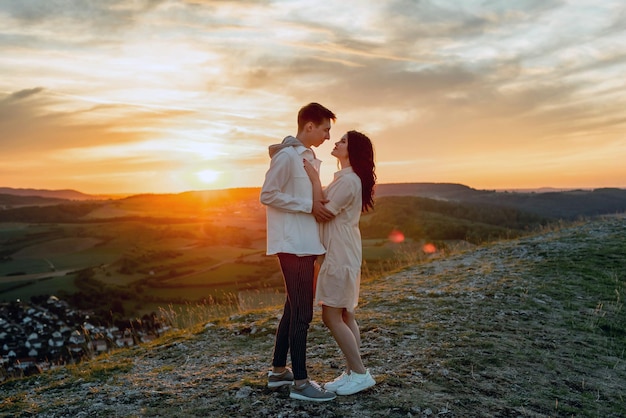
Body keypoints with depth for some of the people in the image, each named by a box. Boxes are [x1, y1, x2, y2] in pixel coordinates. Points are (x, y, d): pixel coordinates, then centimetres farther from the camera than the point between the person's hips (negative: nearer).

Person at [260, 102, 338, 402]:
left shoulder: (308, 156, 16)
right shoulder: (287, 155, -12)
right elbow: (267, 195, -17)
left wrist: (319, 204, 3)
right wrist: (309, 206, -17)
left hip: (304, 244, 10)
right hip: (293, 245, -10)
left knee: (293, 309, 15)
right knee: (302, 313, -5)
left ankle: (278, 371, 26)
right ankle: (300, 382, 6)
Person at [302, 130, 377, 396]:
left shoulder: (348, 180, -16)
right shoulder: (347, 178, 17)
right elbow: (326, 209, 19)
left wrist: (314, 179, -17)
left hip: (340, 254, -10)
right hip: (340, 253, 10)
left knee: (331, 316, -6)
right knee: (344, 315, 11)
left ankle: (360, 373, 3)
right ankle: (352, 373, 17)